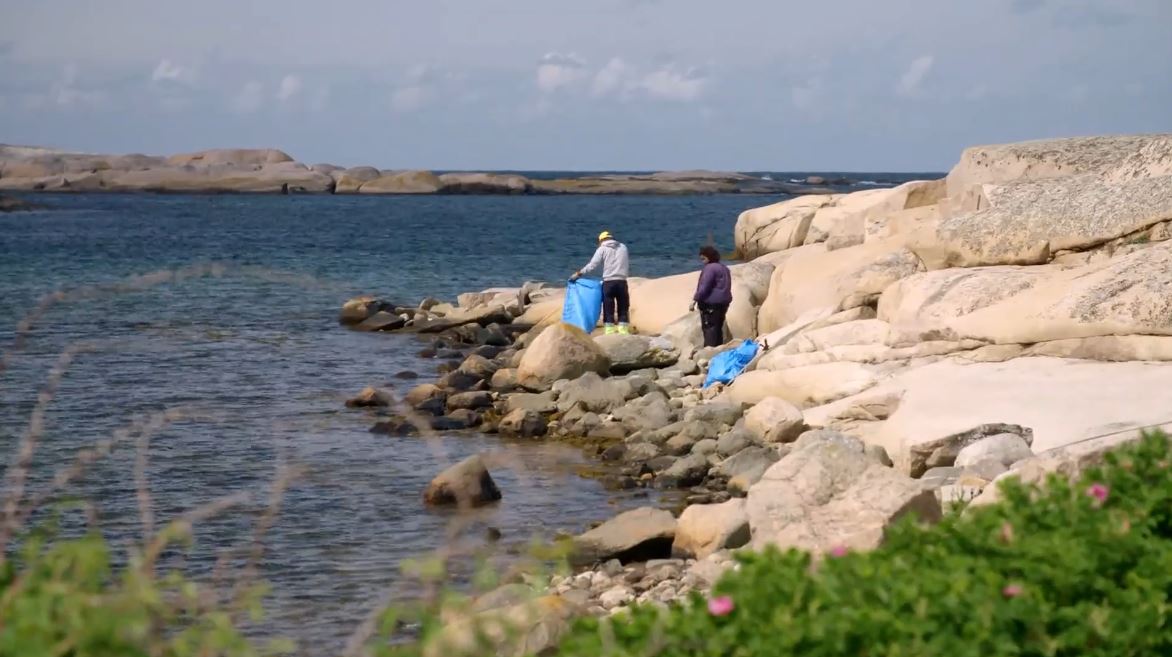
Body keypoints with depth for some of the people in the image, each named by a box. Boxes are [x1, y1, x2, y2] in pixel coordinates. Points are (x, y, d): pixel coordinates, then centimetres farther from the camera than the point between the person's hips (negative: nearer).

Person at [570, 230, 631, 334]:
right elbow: (628, 265, 17)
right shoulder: (623, 247, 13)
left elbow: (592, 265, -4)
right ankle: (623, 330, 2)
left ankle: (609, 331, -1)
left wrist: (578, 274, 1)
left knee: (608, 309, 3)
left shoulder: (602, 249, 3)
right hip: (622, 282, 2)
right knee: (623, 308, 7)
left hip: (608, 282, -2)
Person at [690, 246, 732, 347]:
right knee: (718, 328, 13)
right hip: (723, 302, 9)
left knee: (709, 328, -8)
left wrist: (694, 302, -18)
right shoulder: (724, 268, 16)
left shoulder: (710, 268, -14)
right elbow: (727, 287, 21)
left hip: (710, 303, -9)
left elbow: (703, 287, -20)